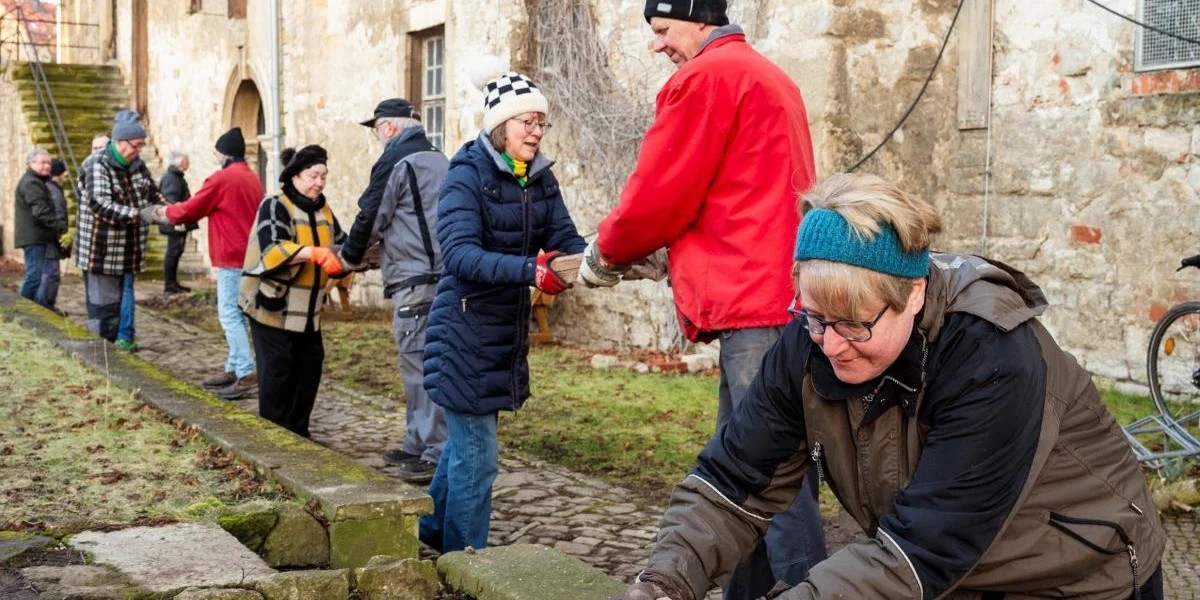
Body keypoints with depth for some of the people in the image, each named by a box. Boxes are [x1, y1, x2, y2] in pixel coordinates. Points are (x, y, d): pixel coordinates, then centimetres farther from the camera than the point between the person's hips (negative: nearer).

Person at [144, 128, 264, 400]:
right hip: (249, 255, 9)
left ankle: (247, 376, -15)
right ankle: (234, 369, 17)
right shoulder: (252, 179, 14)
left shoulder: (222, 178, -12)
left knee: (230, 315, -9)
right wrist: (178, 214, 19)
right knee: (238, 314, 13)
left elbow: (192, 208, -6)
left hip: (232, 257, -9)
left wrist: (169, 213, 15)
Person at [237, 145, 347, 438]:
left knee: (310, 368, 10)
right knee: (277, 371, -5)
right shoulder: (275, 206, -12)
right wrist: (313, 252, -40)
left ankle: (298, 432, 22)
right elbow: (272, 250, -27)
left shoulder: (323, 210, 10)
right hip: (272, 306, -7)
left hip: (308, 311, 7)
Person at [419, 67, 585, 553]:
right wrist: (530, 270, -40)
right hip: (466, 329, -7)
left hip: (509, 328, 7)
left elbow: (565, 239, -2)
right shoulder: (467, 174, -15)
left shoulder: (540, 179, 5)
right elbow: (460, 254, -27)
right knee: (477, 452, -3)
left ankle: (433, 531, 38)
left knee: (465, 439, 19)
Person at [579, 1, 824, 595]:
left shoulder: (707, 76, -6)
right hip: (778, 294, 10)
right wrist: (665, 255, 20)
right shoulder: (765, 75, 24)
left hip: (754, 302, -10)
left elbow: (657, 195, -6)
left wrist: (605, 255, 11)